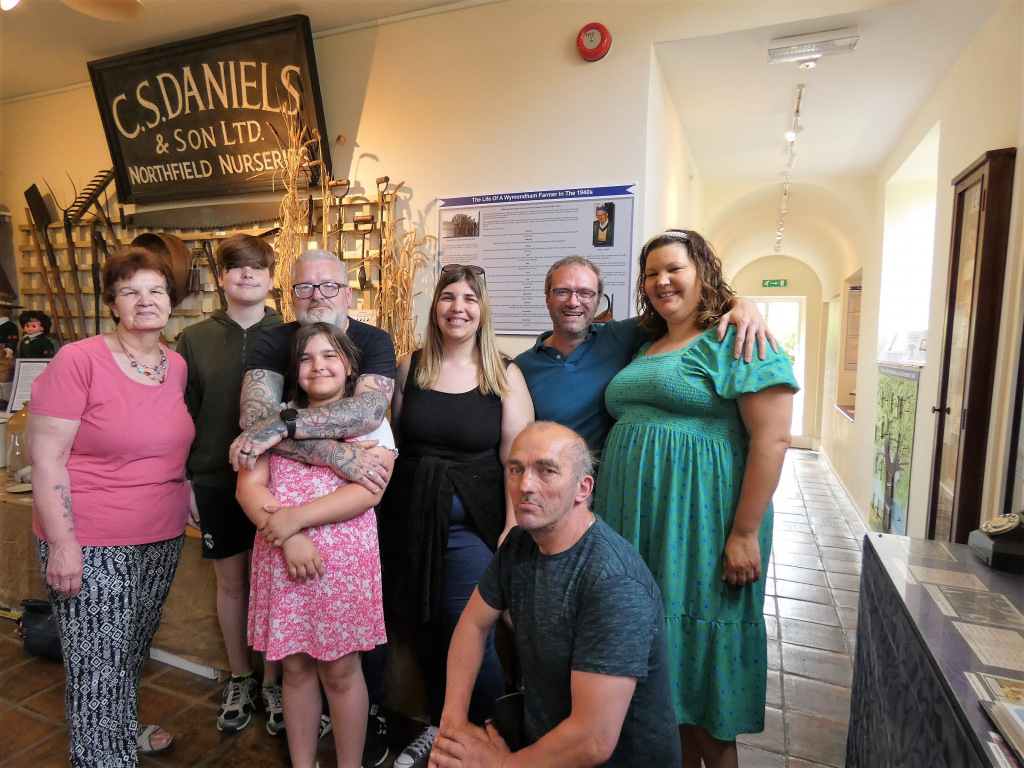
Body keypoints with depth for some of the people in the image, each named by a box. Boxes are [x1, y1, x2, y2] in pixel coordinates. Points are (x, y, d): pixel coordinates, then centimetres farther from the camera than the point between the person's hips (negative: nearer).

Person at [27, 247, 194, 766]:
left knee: (134, 650, 22)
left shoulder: (176, 365, 4)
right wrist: (62, 543, -17)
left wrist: (185, 493, 12)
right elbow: (46, 455, -15)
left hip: (163, 537, 6)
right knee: (98, 666, 6)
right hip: (92, 547, -6)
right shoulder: (78, 360, -14)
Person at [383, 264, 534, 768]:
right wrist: (387, 514, 5)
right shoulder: (410, 368, 3)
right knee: (425, 631, 16)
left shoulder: (504, 376, -4)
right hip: (411, 519, 3)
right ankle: (440, 726, 41)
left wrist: (513, 529, -12)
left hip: (472, 524, -3)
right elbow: (392, 443, 8)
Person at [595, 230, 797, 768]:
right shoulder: (644, 349, 15)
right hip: (637, 523, 7)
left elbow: (772, 439, -15)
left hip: (697, 528, -7)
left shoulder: (737, 342, -7)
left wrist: (745, 534, -19)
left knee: (699, 654, 6)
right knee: (658, 654, 16)